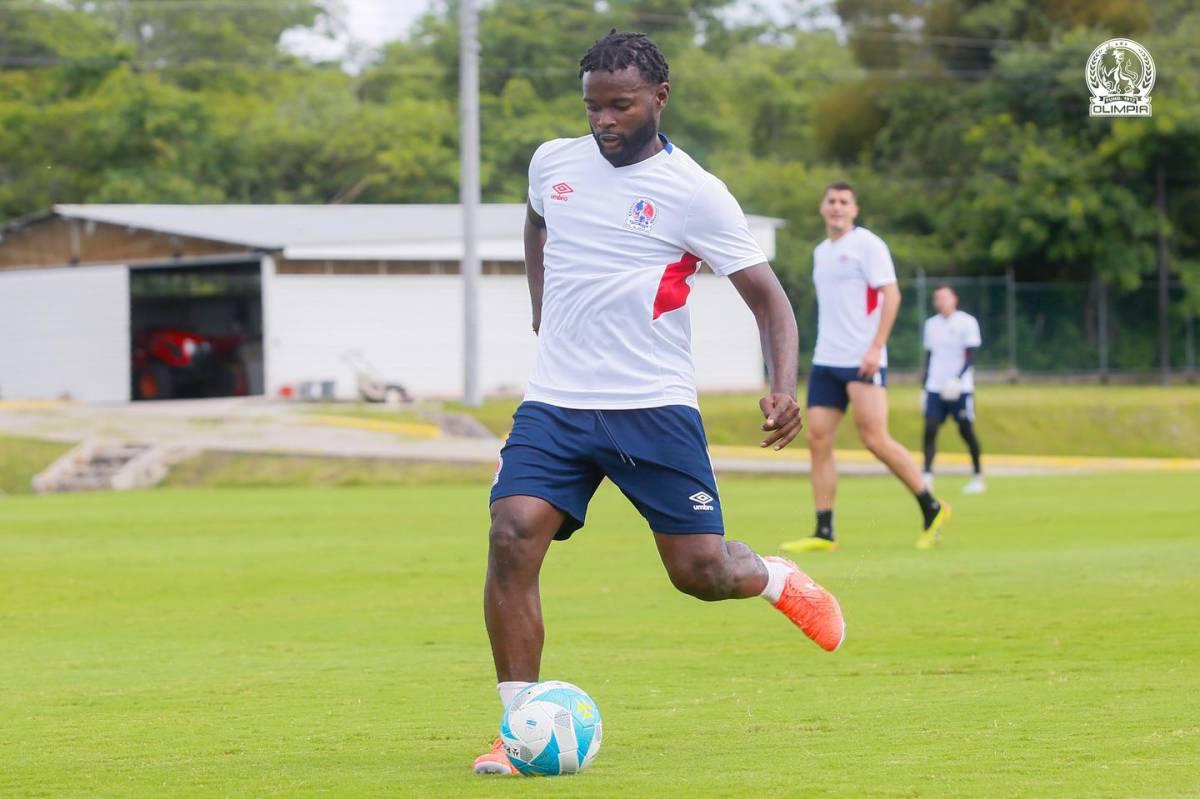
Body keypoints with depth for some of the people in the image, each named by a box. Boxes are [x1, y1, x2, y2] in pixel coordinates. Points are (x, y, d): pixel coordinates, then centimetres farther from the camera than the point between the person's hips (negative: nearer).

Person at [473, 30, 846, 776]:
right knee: (513, 538, -18)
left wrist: (786, 386, -21)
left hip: (654, 407, -3)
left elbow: (768, 296, -5)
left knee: (700, 571, -3)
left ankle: (778, 580, 35)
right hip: (555, 405, 3)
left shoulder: (694, 194, -7)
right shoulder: (553, 163, 7)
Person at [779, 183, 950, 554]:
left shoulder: (867, 245, -5)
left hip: (862, 361, -7)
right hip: (825, 361, 7)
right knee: (818, 440, -2)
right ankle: (824, 534, -2)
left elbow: (891, 295, -12)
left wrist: (875, 347, -19)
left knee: (874, 438, -12)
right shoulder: (821, 253, 18)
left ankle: (932, 510, 3)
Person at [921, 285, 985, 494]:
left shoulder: (967, 322, -4)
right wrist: (924, 386, 15)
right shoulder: (931, 324, 12)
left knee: (966, 431, 0)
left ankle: (978, 477, 13)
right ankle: (927, 476, -13)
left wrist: (958, 378, -22)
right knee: (930, 429, -9)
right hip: (935, 388, 4)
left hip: (960, 388, -4)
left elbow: (971, 356, -8)